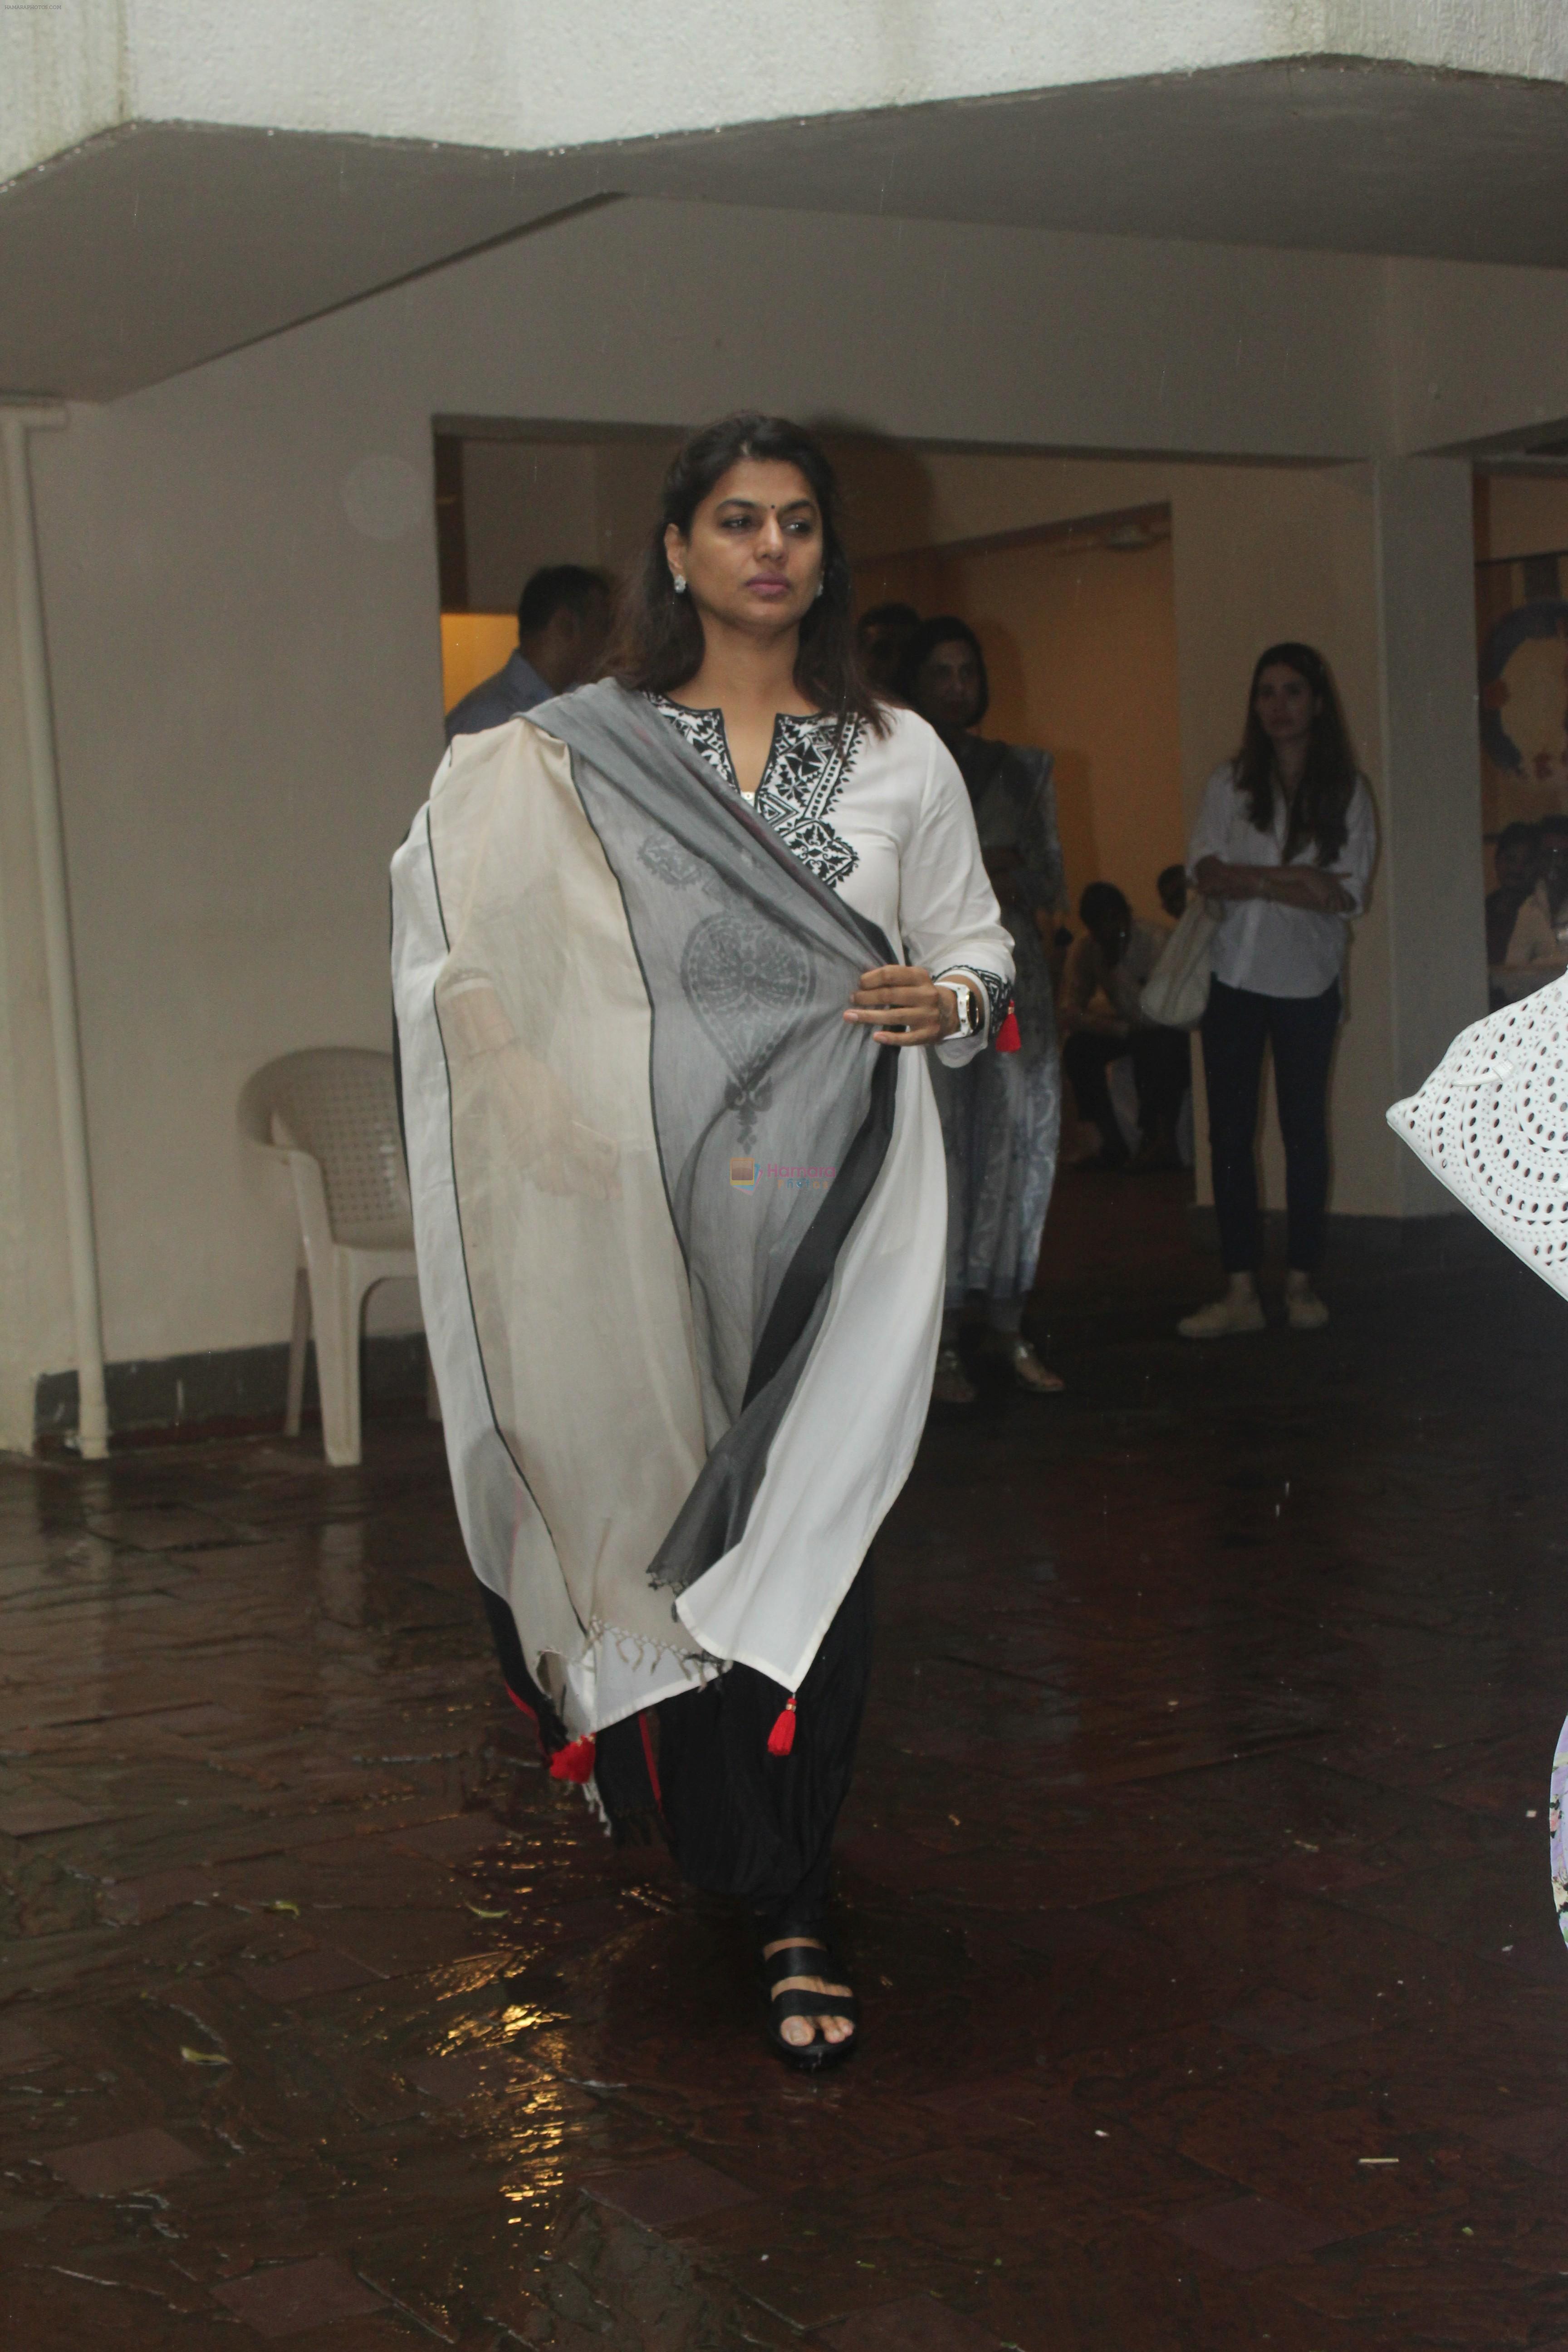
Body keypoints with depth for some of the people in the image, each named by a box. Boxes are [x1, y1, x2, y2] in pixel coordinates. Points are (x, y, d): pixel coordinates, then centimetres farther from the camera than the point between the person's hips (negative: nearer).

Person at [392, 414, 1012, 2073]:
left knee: (810, 1543, -3)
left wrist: (951, 1001, -6)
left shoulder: (897, 756, 10)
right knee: (674, 1515, 4)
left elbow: (979, 943, 14)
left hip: (839, 1199, 0)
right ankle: (777, 1904, 23)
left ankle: (785, 1898, 7)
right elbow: (490, 942, 5)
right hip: (654, 1203, 0)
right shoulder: (571, 754, 6)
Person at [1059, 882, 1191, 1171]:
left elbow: (1147, 1014, -33)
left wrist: (1116, 965, -37)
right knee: (1077, 1048, -23)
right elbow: (1070, 1011, -15)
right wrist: (1122, 1029, -29)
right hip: (1118, 1026, 5)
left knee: (1151, 1049, -37)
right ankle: (1111, 1142, -12)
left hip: (1166, 1029, -5)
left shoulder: (1157, 941, -26)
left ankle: (1161, 1143, -22)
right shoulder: (1084, 947, -12)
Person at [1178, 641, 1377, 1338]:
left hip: (1307, 980, -1)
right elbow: (1207, 874, -8)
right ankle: (1241, 1292, 1)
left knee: (1305, 1129, 3)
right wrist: (1293, 878, -19)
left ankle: (1301, 1282, 12)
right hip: (1235, 975, 1)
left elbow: (1347, 894, -9)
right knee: (1230, 1132, -1)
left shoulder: (1347, 791, 2)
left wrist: (1253, 881, -15)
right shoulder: (1229, 783, 5)